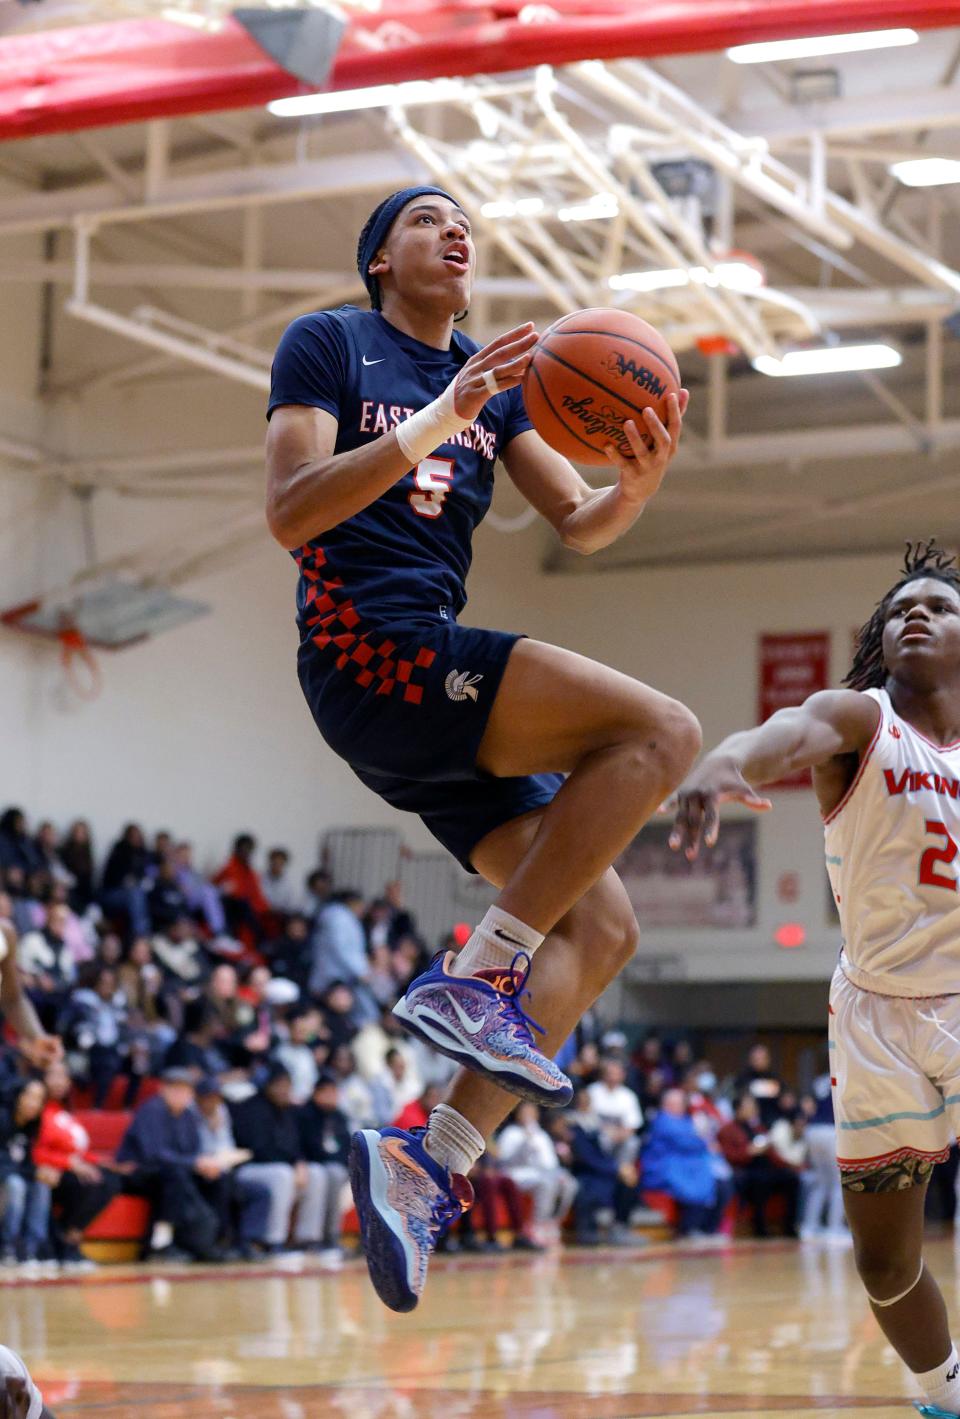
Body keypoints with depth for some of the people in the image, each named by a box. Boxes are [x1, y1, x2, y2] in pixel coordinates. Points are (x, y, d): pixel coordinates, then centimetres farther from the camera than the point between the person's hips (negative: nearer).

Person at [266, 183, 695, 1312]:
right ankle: (474, 977, -20)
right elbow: (290, 515, -11)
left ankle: (427, 1163, -7)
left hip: (433, 674, 8)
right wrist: (437, 421, -21)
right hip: (367, 646, -8)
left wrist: (638, 483, -10)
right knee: (662, 731, -21)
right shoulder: (328, 343, 2)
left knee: (601, 929, -1)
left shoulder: (492, 378, 22)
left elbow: (581, 529, 14)